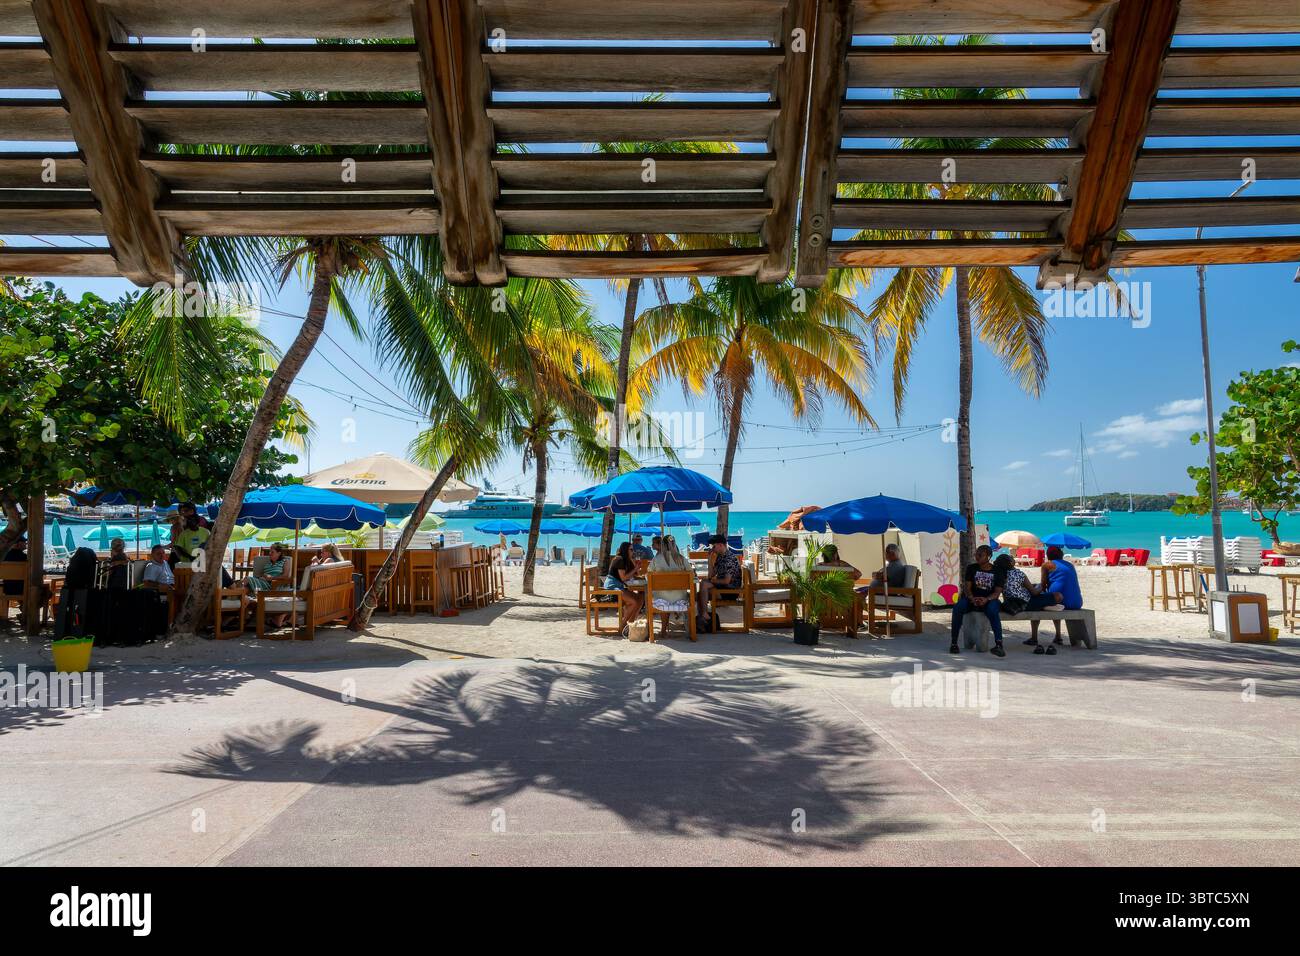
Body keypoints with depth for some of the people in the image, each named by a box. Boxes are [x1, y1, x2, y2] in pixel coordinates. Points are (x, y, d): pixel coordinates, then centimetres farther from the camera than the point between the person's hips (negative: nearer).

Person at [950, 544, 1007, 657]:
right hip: (971, 599, 1)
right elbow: (967, 587, -2)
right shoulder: (971, 568, 8)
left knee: (992, 609, -38)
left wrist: (986, 599, -29)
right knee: (957, 607, -31)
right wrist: (972, 598, -25)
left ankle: (998, 644, -43)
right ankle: (953, 642, -25)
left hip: (989, 600, -1)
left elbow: (997, 592, -6)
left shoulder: (997, 571, 4)